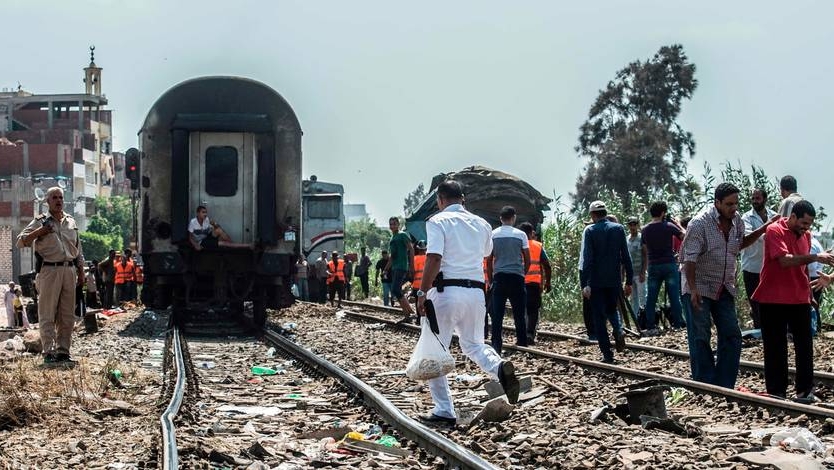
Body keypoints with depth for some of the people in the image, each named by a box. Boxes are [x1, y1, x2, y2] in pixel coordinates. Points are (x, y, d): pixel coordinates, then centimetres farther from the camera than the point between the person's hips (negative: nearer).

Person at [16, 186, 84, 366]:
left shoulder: (71, 222, 16)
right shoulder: (40, 222, 3)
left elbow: (78, 250, 21)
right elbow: (20, 242, -4)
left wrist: (81, 273, 16)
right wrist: (40, 232, -17)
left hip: (69, 270, 5)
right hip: (49, 271, -5)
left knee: (67, 317, 5)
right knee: (48, 315, -6)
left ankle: (63, 352, 10)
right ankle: (49, 353, -6)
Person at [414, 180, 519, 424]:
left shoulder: (438, 221, -5)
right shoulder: (481, 224, 12)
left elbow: (434, 259, -16)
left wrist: (422, 293, -14)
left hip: (447, 290, -5)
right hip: (476, 291, 5)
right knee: (472, 343, 20)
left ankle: (444, 410, 2)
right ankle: (500, 368, -11)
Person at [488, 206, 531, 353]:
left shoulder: (493, 235, 1)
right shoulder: (520, 235, -2)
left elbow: (489, 260, 3)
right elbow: (527, 259, 0)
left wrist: (490, 279, 10)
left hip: (499, 276, 1)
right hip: (517, 277, -1)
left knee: (497, 314, 1)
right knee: (519, 313, 6)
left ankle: (496, 345, -3)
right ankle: (522, 344, 7)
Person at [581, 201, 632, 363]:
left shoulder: (590, 231, -7)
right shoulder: (618, 228, 3)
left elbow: (587, 259, -12)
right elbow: (625, 257, 3)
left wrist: (585, 284, -13)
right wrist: (629, 281, 8)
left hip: (596, 281, -3)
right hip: (614, 280, 3)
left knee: (599, 317, 4)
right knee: (612, 310, 24)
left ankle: (607, 354, 1)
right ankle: (618, 330, -7)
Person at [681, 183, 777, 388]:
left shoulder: (737, 220, 3)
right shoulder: (700, 223, -17)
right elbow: (690, 258, -20)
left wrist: (764, 228, 11)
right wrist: (692, 289, -28)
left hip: (724, 289, 7)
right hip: (700, 288, -7)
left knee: (732, 336, 3)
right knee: (700, 337, -4)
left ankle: (724, 385, 10)